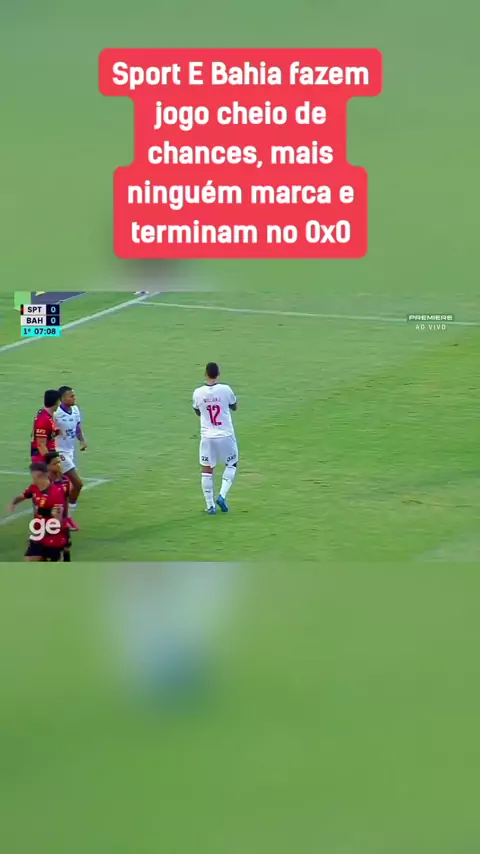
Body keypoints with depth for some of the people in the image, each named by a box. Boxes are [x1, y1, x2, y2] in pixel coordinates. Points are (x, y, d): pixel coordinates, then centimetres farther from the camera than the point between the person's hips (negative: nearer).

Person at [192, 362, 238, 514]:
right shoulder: (225, 389, -10)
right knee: (231, 464, 18)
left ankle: (210, 505, 6)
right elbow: (234, 407, 8)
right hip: (226, 435, -1)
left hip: (207, 436, 1)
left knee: (207, 470, 8)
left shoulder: (198, 392, -7)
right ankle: (222, 496, 2)